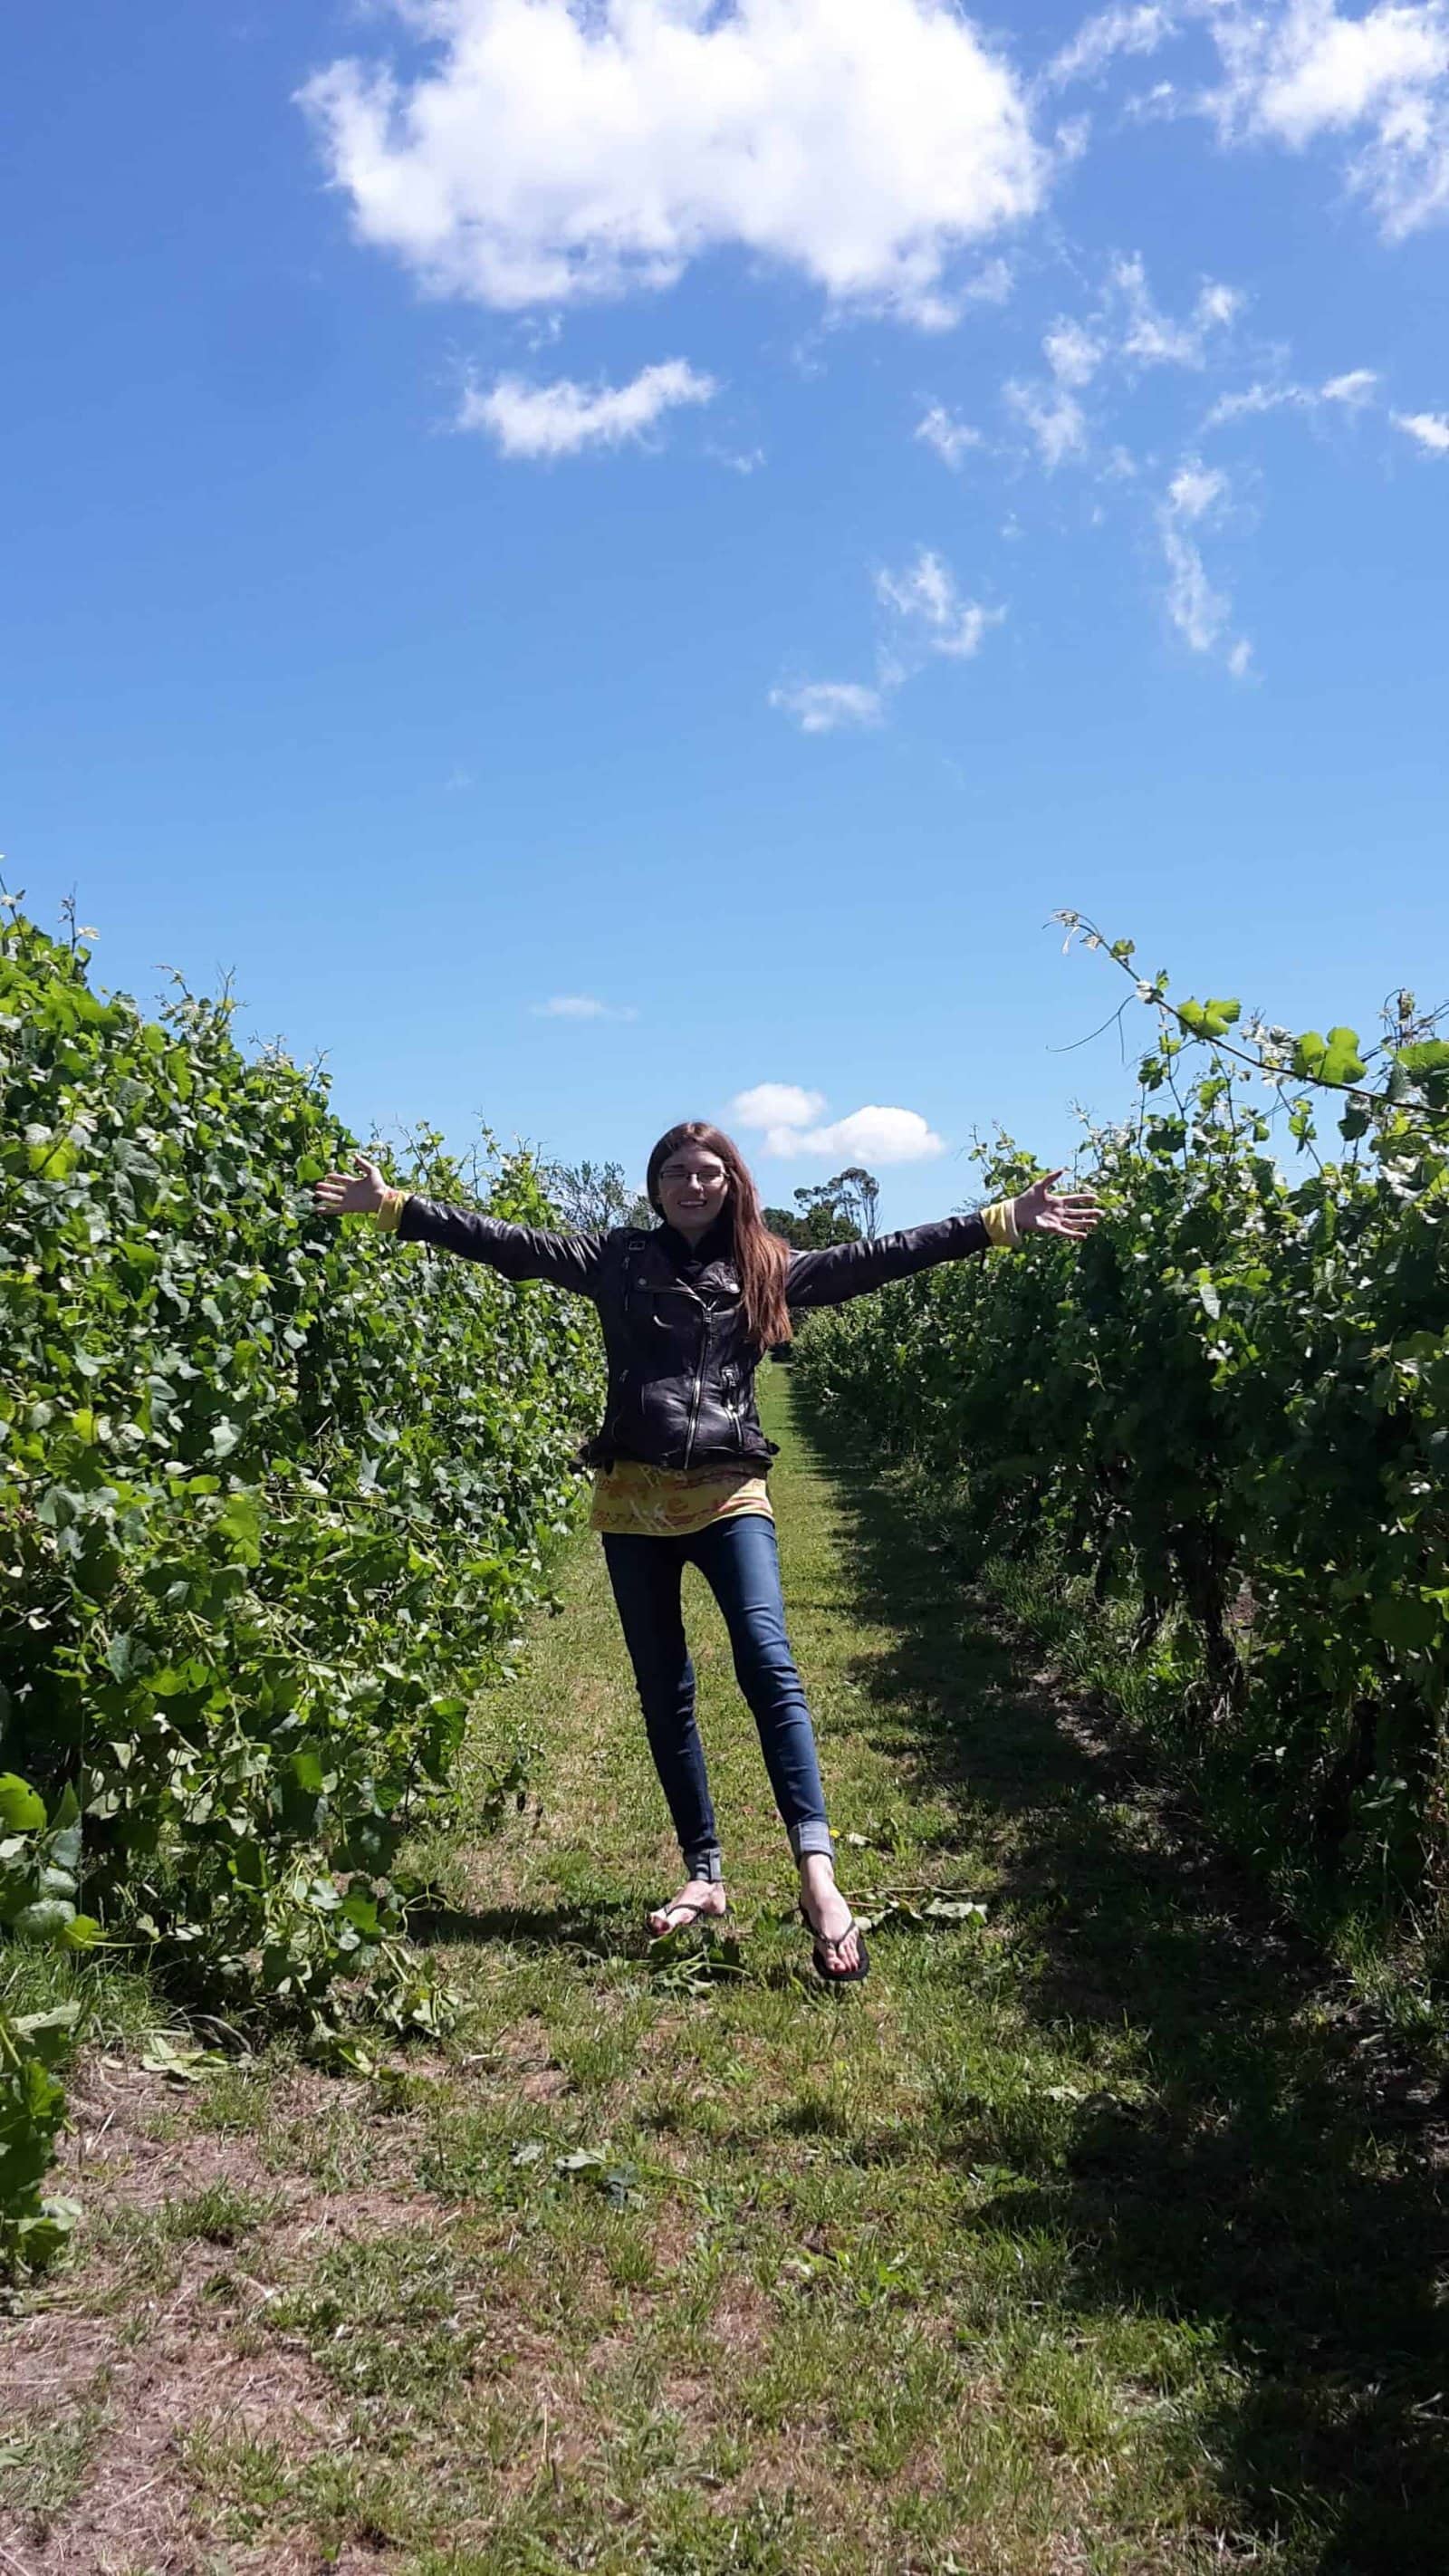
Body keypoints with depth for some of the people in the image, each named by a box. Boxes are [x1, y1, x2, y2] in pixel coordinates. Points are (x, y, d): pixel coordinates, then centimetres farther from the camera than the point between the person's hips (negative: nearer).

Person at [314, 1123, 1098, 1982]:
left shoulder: (766, 1268, 9)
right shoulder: (618, 1259, 8)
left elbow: (874, 1259, 4)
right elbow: (509, 1243, 3)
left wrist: (1001, 1222, -2)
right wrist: (393, 1206, -3)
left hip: (730, 1493, -1)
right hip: (635, 1499, 2)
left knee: (770, 1665, -17)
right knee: (665, 1692, 7)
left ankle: (818, 1870, -22)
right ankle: (705, 1874, 18)